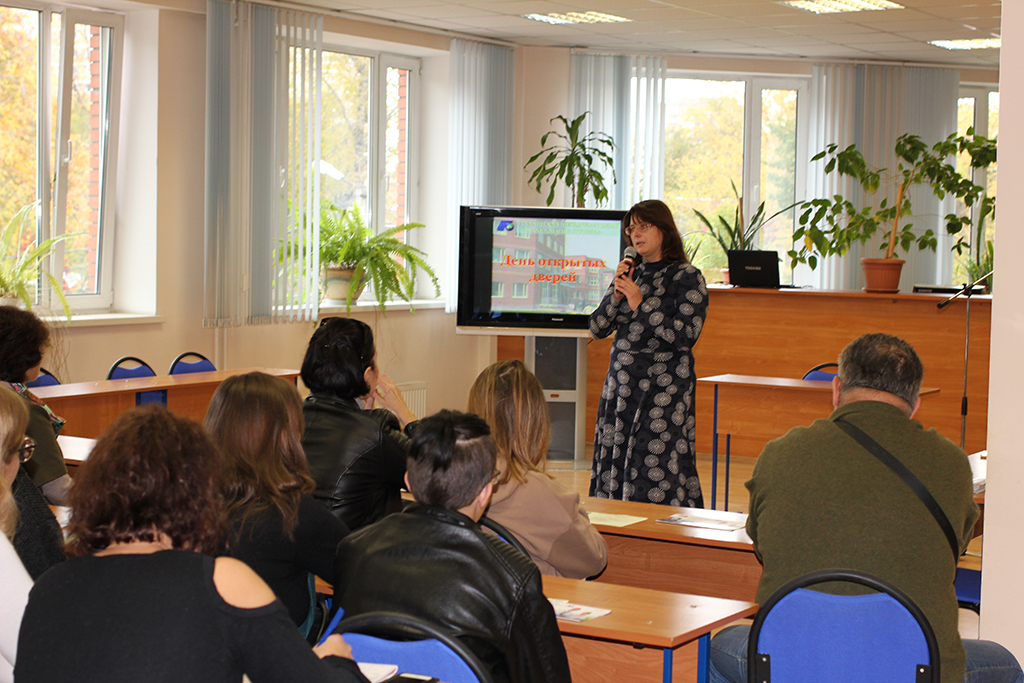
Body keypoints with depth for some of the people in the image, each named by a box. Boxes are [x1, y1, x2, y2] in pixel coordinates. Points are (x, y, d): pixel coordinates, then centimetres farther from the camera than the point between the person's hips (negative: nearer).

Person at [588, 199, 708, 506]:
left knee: (658, 470, -9)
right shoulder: (629, 274, 13)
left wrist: (641, 304, -15)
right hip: (621, 384, 6)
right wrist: (616, 295, -7)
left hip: (664, 388, -6)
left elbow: (686, 336, -15)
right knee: (614, 467, 4)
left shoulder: (687, 277, -4)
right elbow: (597, 329, 9)